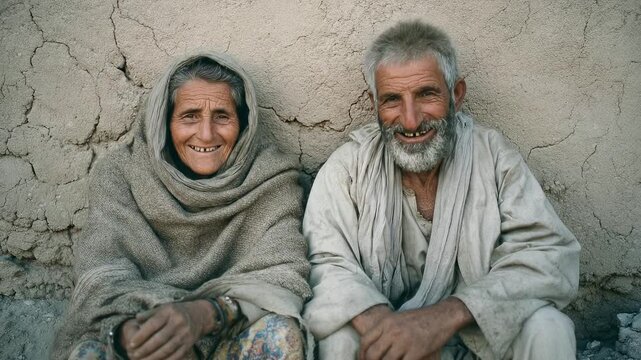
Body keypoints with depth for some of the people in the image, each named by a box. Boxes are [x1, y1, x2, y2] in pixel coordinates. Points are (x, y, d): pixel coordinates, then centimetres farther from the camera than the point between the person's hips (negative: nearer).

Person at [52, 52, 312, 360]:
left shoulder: (272, 179, -6)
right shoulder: (120, 172, -3)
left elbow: (282, 276, -16)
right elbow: (104, 274, -12)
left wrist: (205, 313, -36)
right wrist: (128, 330, -35)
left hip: (229, 335, 0)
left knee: (280, 334, -30)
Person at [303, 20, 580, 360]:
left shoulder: (493, 157, -8)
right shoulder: (348, 168, -9)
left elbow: (552, 255, -17)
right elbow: (325, 264, -16)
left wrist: (449, 314, -33)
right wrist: (377, 320, -38)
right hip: (385, 331, 0)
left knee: (548, 328, -27)